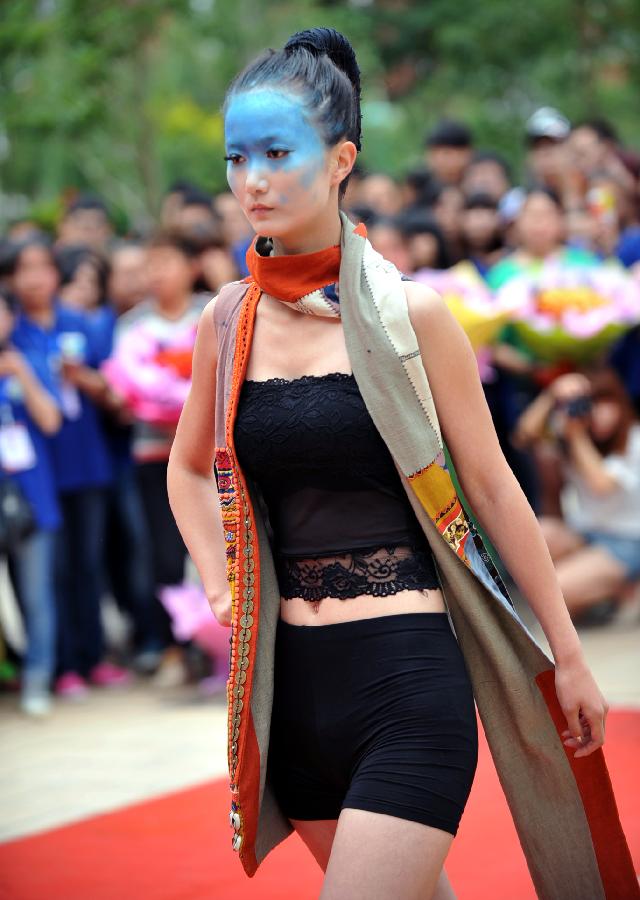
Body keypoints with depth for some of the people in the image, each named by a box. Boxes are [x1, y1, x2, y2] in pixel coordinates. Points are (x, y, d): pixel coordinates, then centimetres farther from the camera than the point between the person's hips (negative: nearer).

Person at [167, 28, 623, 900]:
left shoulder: (408, 313, -6)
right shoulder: (227, 322, 5)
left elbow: (492, 486, -1)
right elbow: (189, 468, 23)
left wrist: (569, 656, 3)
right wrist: (221, 587, 8)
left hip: (408, 677, -4)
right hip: (292, 685, 4)